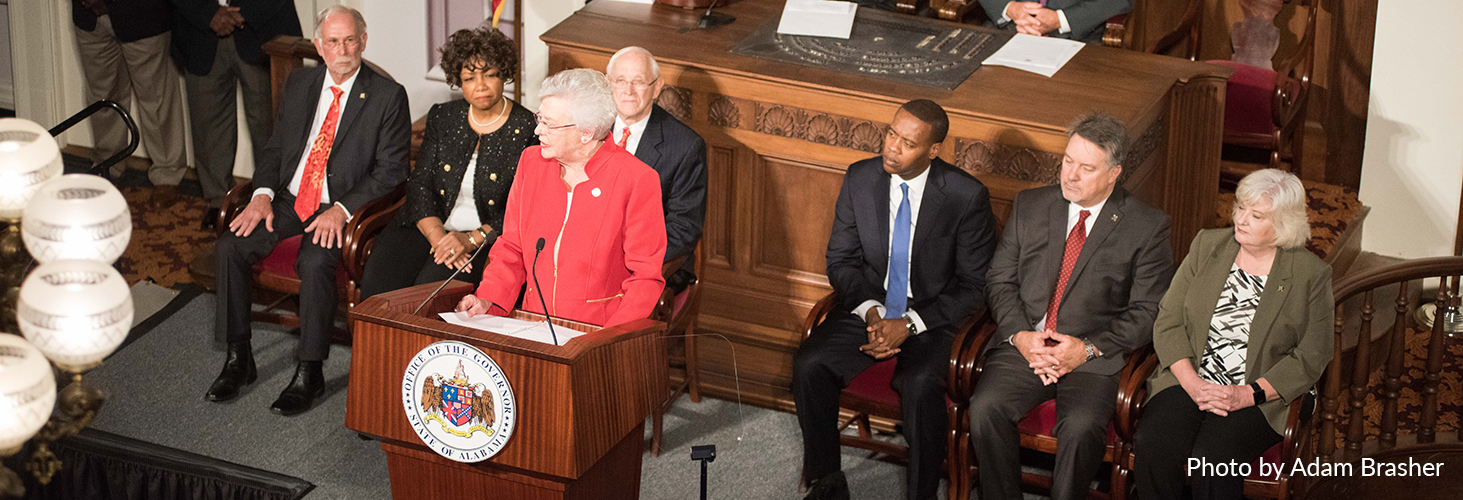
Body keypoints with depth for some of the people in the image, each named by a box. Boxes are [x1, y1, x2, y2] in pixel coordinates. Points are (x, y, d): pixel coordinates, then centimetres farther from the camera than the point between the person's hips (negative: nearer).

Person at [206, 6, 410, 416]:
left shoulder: (387, 96, -6)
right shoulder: (299, 84, 10)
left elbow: (391, 170, -8)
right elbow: (276, 147, 15)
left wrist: (341, 210, -20)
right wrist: (262, 194, -5)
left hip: (340, 210, -5)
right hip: (290, 200, 5)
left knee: (316, 263, -33)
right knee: (230, 248, -17)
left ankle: (309, 373, -20)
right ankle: (238, 358, -4)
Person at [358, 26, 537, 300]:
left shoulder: (526, 130, -3)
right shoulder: (442, 117, 11)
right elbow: (420, 182, 4)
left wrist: (472, 239, -19)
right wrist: (437, 235, -14)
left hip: (488, 238, -4)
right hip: (429, 225, 4)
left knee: (429, 288, -31)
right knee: (377, 283, -23)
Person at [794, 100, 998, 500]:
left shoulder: (966, 196, -12)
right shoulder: (860, 179, -2)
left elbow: (975, 286, -7)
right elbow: (841, 260, 6)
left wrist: (910, 324, -18)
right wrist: (870, 312, -13)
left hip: (932, 319, -3)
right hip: (868, 310, 4)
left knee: (921, 385, -34)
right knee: (808, 366, -22)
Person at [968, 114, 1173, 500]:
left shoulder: (1147, 228, 0)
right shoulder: (1029, 206, 11)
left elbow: (1148, 312, -2)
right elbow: (1001, 282, 11)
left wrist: (1088, 349, -14)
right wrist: (1020, 335, -8)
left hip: (1094, 357, -3)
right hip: (1023, 346, 3)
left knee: (1081, 427, -32)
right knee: (985, 409, -25)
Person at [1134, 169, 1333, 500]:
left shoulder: (1310, 274, -1)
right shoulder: (1207, 246, 8)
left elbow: (1311, 357, -2)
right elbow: (1168, 322, 5)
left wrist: (1247, 395, -13)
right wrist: (1193, 384, -11)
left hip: (1258, 400, -3)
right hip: (1189, 383, 3)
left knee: (1211, 458, -32)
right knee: (1151, 447, -27)